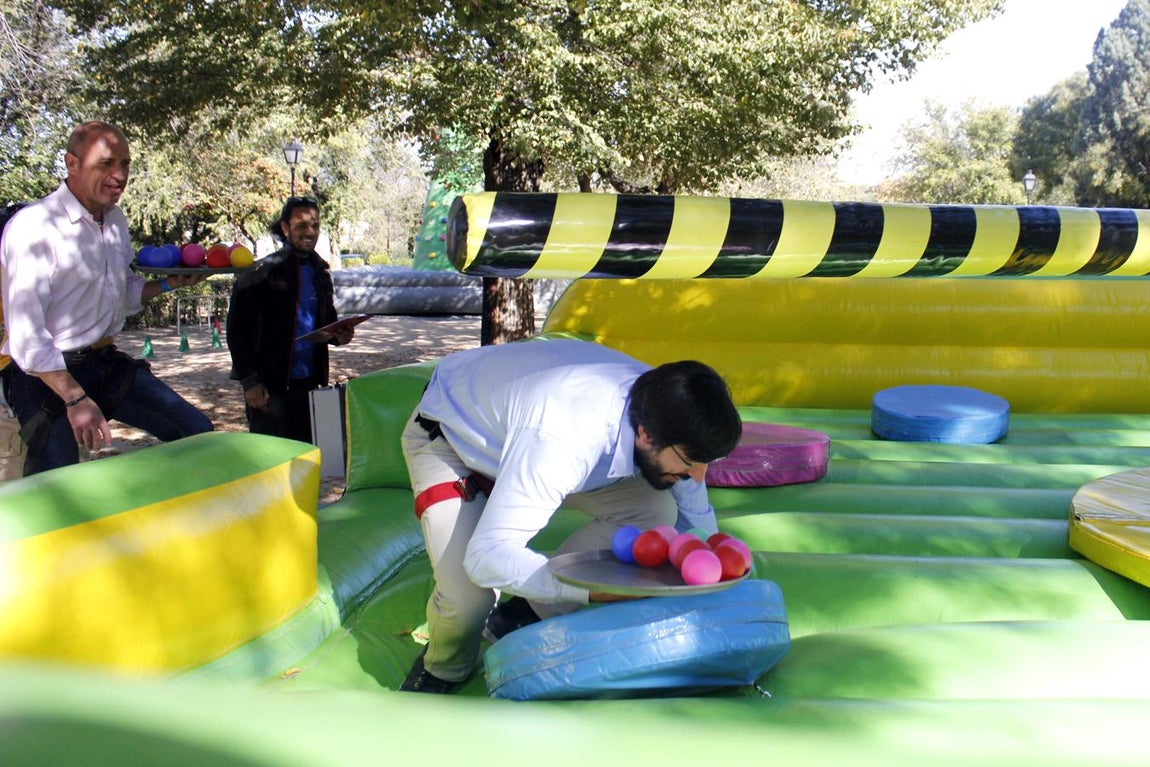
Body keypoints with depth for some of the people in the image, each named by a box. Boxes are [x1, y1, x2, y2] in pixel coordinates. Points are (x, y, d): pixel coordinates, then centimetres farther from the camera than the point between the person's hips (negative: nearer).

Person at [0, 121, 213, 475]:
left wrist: (168, 283, 4)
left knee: (197, 433, 2)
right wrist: (76, 398, -29)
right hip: (51, 375, -7)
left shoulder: (116, 220, 9)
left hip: (108, 362, 8)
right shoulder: (33, 226, -17)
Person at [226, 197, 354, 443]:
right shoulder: (261, 273, -8)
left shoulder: (321, 272, 10)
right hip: (270, 387, -5)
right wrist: (249, 381, -12)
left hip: (309, 383, 6)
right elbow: (236, 330, -8)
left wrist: (337, 336, -1)